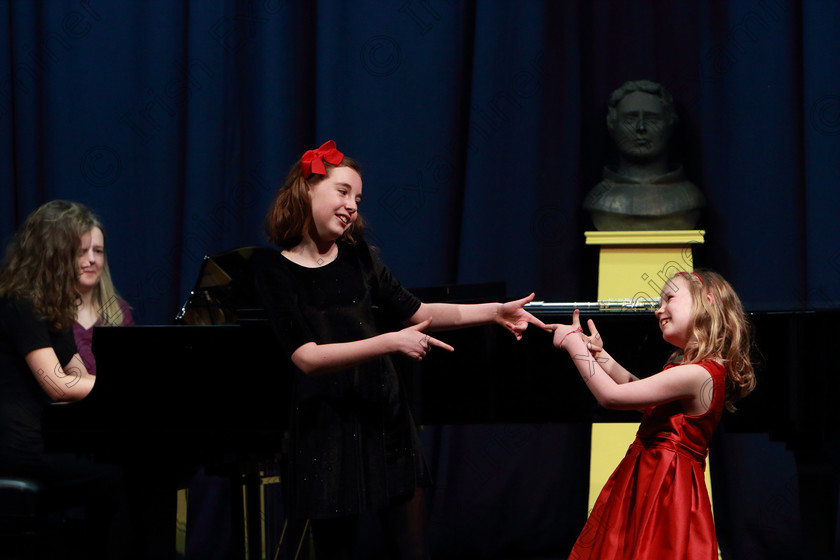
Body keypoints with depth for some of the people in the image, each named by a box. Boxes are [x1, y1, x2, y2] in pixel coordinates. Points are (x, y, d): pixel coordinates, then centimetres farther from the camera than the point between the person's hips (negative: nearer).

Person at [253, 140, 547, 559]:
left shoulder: (358, 258, 7)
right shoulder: (276, 274, -8)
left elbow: (417, 312, 13)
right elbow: (307, 357, -19)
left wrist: (496, 312, 3)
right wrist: (391, 343, -26)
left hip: (385, 418, 4)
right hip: (327, 428, -4)